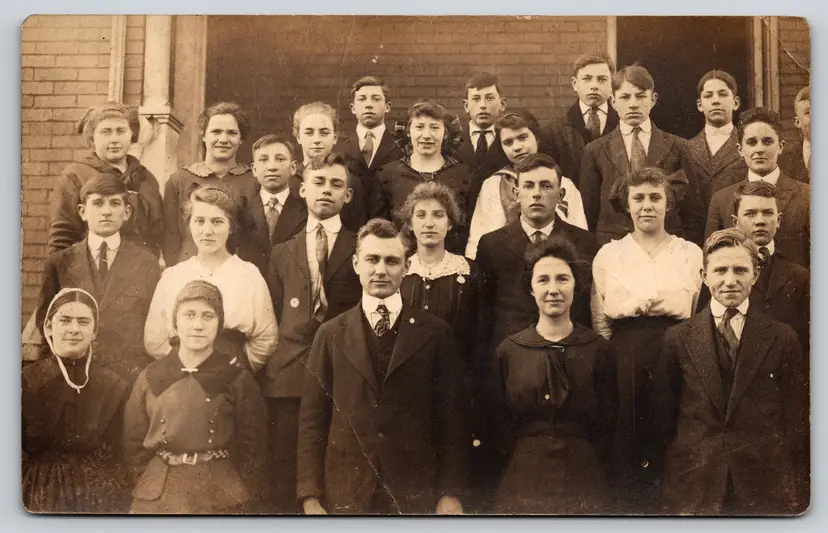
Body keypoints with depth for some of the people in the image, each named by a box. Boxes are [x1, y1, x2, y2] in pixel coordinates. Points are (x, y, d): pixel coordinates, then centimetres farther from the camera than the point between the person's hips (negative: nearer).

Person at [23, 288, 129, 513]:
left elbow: (123, 463, 3)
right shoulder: (25, 382, -5)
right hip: (39, 502, -1)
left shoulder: (116, 388, 0)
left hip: (100, 503, 1)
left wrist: (118, 506, -3)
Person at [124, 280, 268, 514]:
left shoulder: (238, 380, -2)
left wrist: (246, 502, -5)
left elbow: (253, 449, 0)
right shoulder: (150, 378, 4)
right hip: (157, 497, 2)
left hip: (220, 497, -1)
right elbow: (134, 444, 8)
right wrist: (145, 490, 0)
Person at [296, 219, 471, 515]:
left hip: (415, 495, -1)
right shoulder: (330, 334, 5)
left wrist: (451, 493, -4)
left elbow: (453, 418, 2)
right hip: (346, 496, 1)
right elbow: (312, 421, 3)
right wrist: (310, 497, -3)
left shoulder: (434, 333, 2)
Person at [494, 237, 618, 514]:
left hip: (583, 481, 0)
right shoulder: (508, 351, 0)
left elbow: (607, 426, 3)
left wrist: (602, 479, -2)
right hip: (522, 481, 0)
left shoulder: (599, 349, 0)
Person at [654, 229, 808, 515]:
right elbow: (664, 416, 7)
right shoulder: (677, 338, 3)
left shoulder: (782, 338, 2)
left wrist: (796, 496, 1)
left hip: (766, 490, 0)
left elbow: (796, 421, 3)